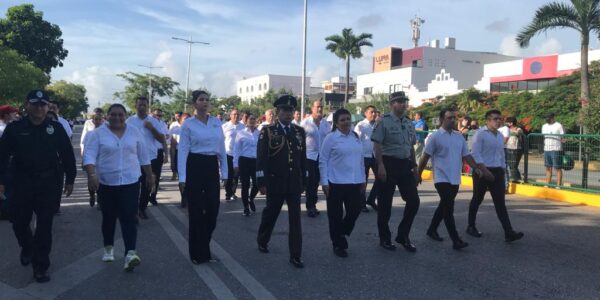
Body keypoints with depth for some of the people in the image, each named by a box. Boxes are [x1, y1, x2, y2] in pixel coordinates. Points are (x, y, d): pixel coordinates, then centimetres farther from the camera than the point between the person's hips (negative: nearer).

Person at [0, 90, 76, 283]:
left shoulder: (56, 128, -2)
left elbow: (67, 155, 3)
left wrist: (70, 180, 4)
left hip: (48, 184, -1)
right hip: (21, 184, 1)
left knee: (44, 227, 2)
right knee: (19, 222, 12)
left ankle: (40, 266, 13)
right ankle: (27, 247, 44)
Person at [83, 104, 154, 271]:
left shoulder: (134, 133, 5)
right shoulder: (97, 134, -2)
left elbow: (143, 157, 12)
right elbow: (89, 156, -10)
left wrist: (150, 176, 14)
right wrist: (92, 175, -25)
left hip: (130, 182, 0)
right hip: (106, 183, 0)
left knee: (128, 218, -9)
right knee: (109, 218, 13)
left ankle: (130, 254, -15)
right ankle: (108, 248, 32)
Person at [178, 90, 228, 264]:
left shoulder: (217, 123, 8)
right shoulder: (188, 124, -3)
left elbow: (222, 149, 11)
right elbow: (182, 151, -7)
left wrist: (224, 173, 8)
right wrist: (182, 178, -13)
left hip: (212, 167, 4)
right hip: (195, 167, -4)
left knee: (213, 210, 4)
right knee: (196, 211, 2)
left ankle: (204, 249, 26)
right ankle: (198, 253, 16)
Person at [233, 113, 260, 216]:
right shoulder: (241, 133, 0)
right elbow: (236, 150, 1)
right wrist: (236, 164, -4)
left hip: (256, 161, 2)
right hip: (244, 161, -2)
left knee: (257, 184, -2)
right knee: (245, 185, 3)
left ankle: (251, 199, 30)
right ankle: (246, 207, 20)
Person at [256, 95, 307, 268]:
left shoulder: (300, 132, 7)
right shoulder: (267, 131, -4)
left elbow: (303, 158, 10)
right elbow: (261, 158, -7)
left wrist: (304, 181, 10)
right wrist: (262, 182, -11)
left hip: (294, 183, 3)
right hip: (275, 183, -2)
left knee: (295, 219, 0)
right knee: (270, 214, 15)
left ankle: (295, 255, 7)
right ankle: (262, 241, 40)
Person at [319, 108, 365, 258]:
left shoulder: (356, 137, 9)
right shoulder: (331, 138, -8)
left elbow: (361, 159, 14)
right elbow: (323, 160, -7)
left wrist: (363, 179, 12)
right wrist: (324, 182, -11)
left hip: (354, 182, 5)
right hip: (336, 182, -5)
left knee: (355, 210, 7)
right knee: (336, 215, 5)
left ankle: (341, 234, 32)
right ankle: (338, 245, 21)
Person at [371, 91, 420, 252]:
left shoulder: (409, 123, 12)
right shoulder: (384, 121, -9)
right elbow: (377, 145, -13)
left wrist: (414, 166, 18)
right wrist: (380, 165, -20)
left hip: (405, 165, 6)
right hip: (389, 164, -6)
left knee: (414, 200, 4)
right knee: (385, 203, 4)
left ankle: (403, 236, 21)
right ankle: (385, 238, 21)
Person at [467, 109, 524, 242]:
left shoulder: (500, 136, 13)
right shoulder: (480, 134, -9)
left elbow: (502, 154, 21)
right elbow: (475, 154, -16)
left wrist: (503, 170, 16)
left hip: (497, 171, 6)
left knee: (500, 202, 0)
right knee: (477, 199, 7)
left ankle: (509, 233, -5)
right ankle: (471, 227, 23)